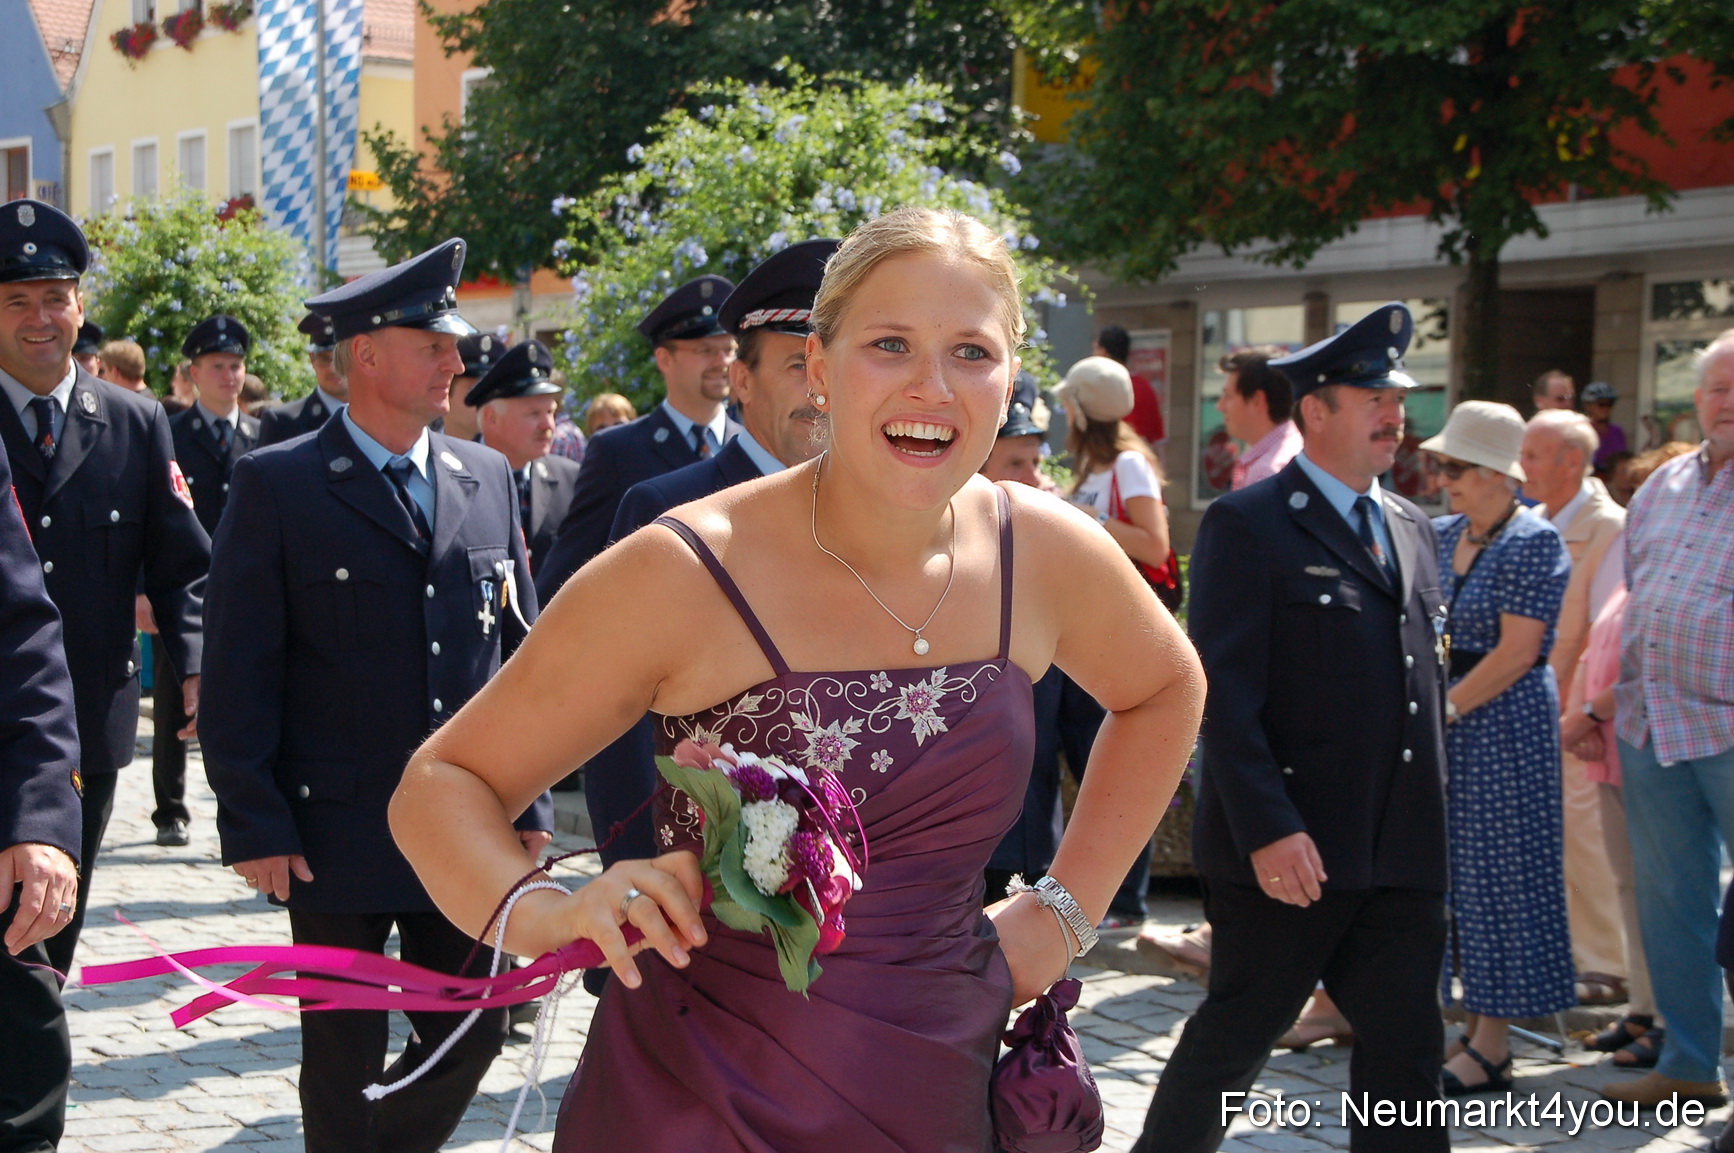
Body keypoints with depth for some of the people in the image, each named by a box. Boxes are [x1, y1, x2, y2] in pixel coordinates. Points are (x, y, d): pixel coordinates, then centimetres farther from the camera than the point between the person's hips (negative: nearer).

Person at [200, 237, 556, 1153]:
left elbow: (520, 649, 11)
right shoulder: (276, 485, -6)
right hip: (337, 830, -4)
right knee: (345, 1062, 8)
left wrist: (530, 800, 7)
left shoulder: (487, 478, 8)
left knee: (471, 1034, 9)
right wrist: (253, 827, -10)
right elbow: (239, 672, -7)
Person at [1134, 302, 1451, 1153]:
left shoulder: (1410, 528, 15)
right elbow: (1223, 697, -14)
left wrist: (1433, 820, 14)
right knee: (1234, 1036, 5)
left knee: (1405, 1051, 7)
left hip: (1399, 857, 7)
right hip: (1289, 850, -7)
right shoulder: (1245, 526, -8)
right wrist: (1266, 829, -21)